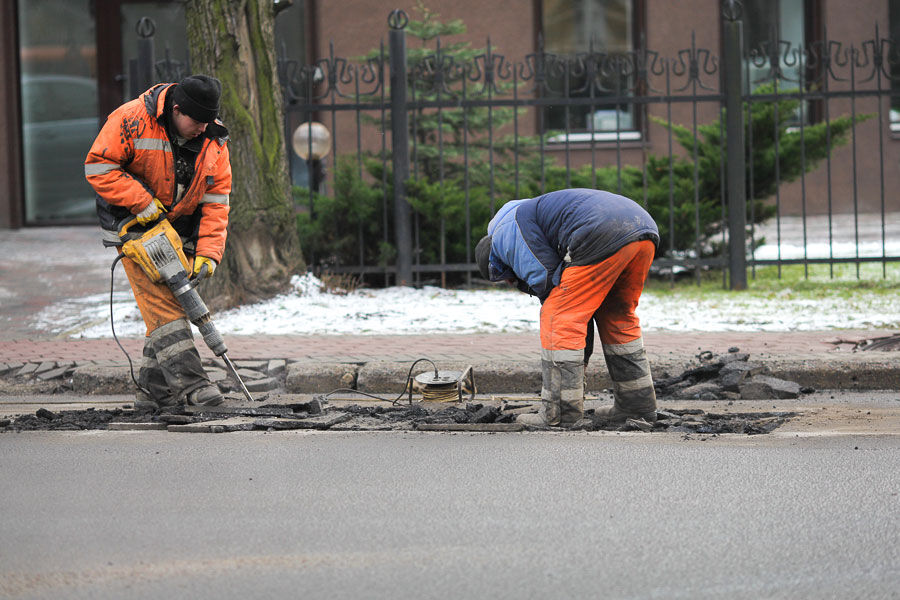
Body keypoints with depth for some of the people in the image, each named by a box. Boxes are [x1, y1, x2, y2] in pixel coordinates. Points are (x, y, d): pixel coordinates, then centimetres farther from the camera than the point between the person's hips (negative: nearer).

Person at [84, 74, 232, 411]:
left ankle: (153, 392, 12)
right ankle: (189, 383, -26)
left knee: (172, 303, 4)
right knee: (160, 302, -17)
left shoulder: (213, 142, -5)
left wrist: (208, 254, -14)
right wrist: (143, 203, -23)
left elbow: (216, 201, -5)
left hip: (179, 231, 6)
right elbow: (98, 166, -18)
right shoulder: (132, 120, -20)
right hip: (134, 227, -6)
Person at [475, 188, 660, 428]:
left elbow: (546, 279, 2)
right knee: (618, 317, 26)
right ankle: (638, 402, 29)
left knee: (558, 320, 1)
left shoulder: (505, 233, 14)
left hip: (603, 237, -9)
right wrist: (581, 360, 33)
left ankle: (559, 412, 1)